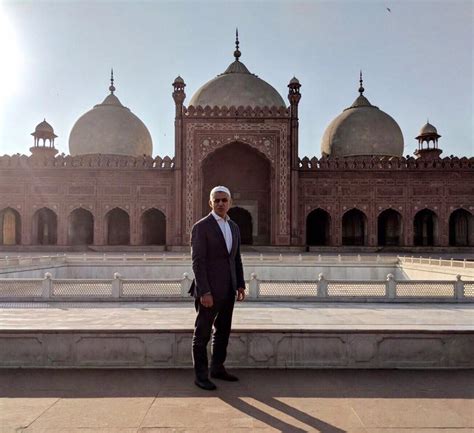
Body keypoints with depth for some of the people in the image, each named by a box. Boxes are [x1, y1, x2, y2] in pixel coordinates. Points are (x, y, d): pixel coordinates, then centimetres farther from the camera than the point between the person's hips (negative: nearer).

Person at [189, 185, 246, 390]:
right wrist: (204, 292, -21)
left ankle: (217, 368, 31)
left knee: (223, 331, 16)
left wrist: (240, 285, 7)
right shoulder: (201, 227, -11)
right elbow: (198, 262, -16)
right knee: (202, 334, 4)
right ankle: (201, 375, 15)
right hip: (209, 290, -7)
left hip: (228, 289, 7)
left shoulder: (234, 227, 11)